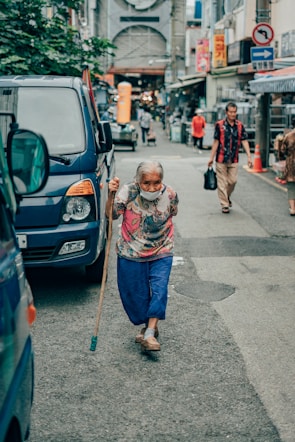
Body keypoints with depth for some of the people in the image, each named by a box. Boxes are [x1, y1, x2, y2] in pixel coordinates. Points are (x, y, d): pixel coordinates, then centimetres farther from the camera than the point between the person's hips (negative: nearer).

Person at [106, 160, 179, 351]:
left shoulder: (170, 194, -11)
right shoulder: (128, 192, -16)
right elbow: (111, 215, -22)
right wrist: (111, 196, -37)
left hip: (161, 253, 0)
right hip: (131, 254, 0)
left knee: (159, 290, -13)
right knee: (135, 294, 9)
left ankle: (149, 334, -8)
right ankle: (149, 326, 31)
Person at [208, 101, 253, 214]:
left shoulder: (240, 125, 3)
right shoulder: (219, 125, -5)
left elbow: (244, 141, 2)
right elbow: (216, 142, -1)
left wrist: (249, 156, -6)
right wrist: (211, 157, -2)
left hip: (234, 159, 3)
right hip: (221, 158, -3)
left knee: (233, 181, 6)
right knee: (222, 182, 1)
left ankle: (227, 197, 34)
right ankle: (224, 205, 10)